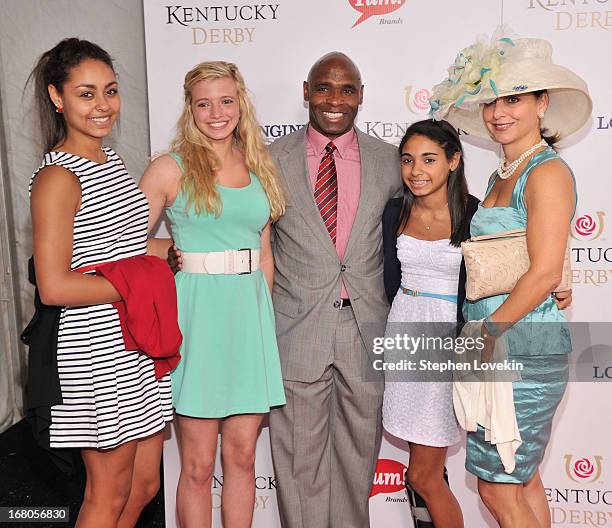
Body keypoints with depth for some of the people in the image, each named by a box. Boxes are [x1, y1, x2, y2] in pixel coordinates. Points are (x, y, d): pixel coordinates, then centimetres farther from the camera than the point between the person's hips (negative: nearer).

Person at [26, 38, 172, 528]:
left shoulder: (110, 158, 10)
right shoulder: (57, 177, -16)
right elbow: (54, 287, -21)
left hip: (136, 345, 8)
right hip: (96, 353, -8)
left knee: (144, 485, 18)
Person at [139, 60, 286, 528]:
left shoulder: (259, 168, 12)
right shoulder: (172, 168, -1)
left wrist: (264, 311, 11)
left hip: (251, 315, 4)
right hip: (199, 314, -4)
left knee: (242, 457, 11)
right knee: (198, 465, 5)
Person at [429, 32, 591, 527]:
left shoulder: (547, 171, -12)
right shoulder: (500, 177, 14)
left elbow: (545, 273, -20)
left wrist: (485, 335, -14)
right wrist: (479, 337, 7)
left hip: (524, 349, -8)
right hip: (497, 349, 8)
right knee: (524, 481, 18)